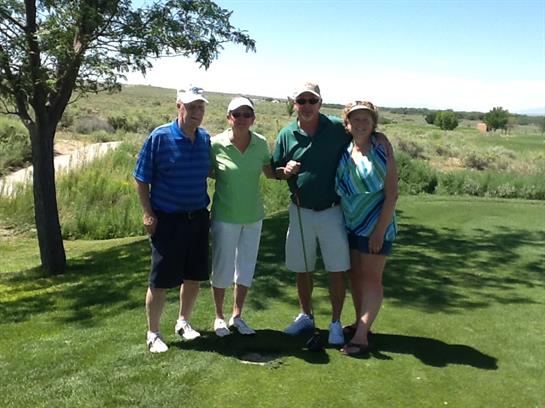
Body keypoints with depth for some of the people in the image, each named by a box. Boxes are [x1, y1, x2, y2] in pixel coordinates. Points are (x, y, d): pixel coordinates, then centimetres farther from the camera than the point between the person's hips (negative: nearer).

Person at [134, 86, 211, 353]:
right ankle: (153, 333, 19)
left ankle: (183, 322, 34)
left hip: (198, 218, 5)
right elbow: (141, 178, -6)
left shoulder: (205, 138, 4)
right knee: (161, 280, 2)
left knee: (194, 276, 13)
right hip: (168, 220, -5)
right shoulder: (159, 137, -10)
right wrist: (148, 213, -11)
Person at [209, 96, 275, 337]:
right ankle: (219, 317, 29)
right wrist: (222, 174, -17)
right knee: (222, 269, 7)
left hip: (253, 217, 4)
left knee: (246, 267, 14)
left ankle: (237, 316, 32)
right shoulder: (216, 144, -12)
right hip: (225, 217, -3)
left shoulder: (261, 143, -4)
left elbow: (269, 173, 7)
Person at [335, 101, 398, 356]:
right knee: (355, 276, 12)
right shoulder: (344, 152, 4)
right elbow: (338, 189, 11)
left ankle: (361, 336, -2)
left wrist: (380, 230, -17)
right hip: (350, 224, 5)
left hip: (375, 225, -5)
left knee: (371, 278, -2)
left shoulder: (381, 151, -9)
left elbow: (392, 194, -12)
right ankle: (361, 325, 26)